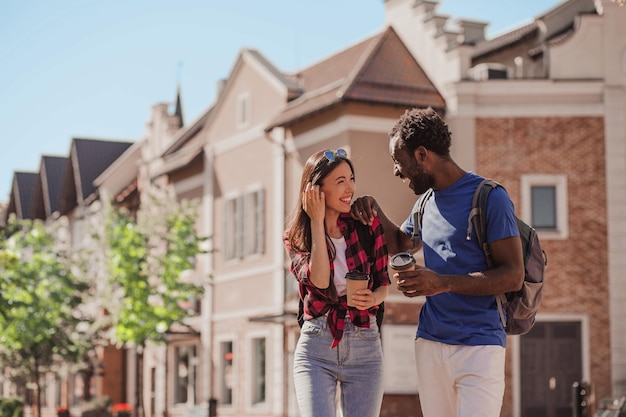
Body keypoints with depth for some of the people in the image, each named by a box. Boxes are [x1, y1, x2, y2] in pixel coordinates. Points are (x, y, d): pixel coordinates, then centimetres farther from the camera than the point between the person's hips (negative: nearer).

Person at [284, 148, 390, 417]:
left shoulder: (367, 225, 4)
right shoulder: (296, 236, 2)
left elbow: (383, 283, 11)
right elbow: (319, 281, -17)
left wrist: (373, 299, -12)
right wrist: (317, 221, -12)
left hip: (365, 347, 1)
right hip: (317, 347, -1)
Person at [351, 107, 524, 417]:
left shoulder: (489, 197, -8)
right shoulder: (426, 203, 15)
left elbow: (513, 276, -14)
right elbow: (401, 245, 34)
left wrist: (443, 283, -21)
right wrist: (375, 213, 14)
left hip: (478, 346, -7)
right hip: (430, 343, 7)